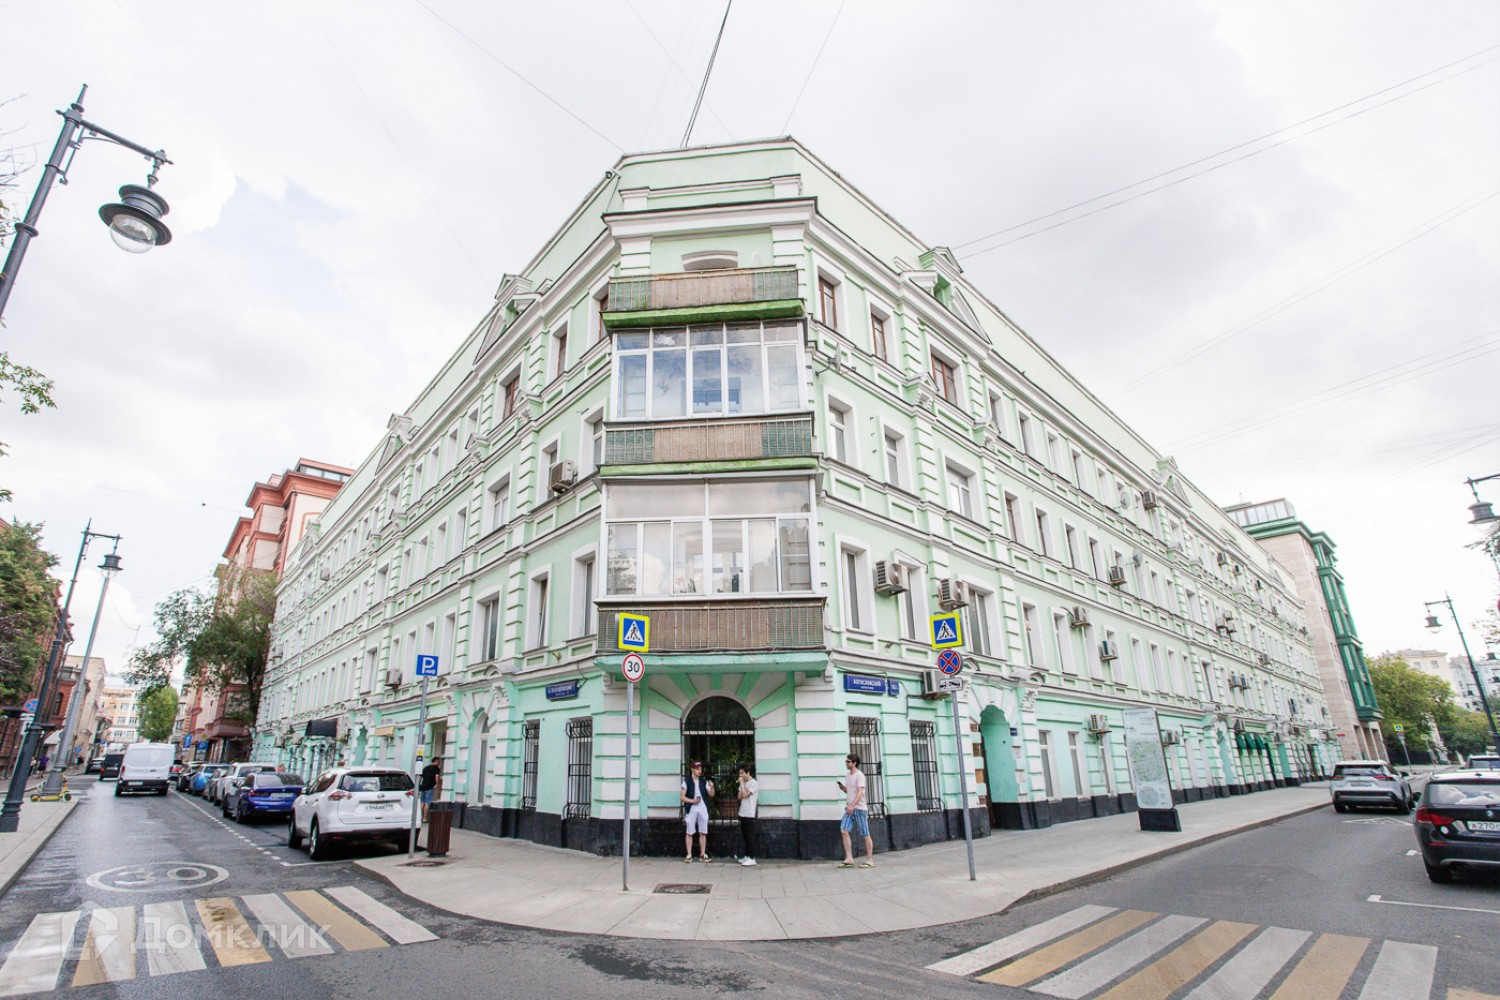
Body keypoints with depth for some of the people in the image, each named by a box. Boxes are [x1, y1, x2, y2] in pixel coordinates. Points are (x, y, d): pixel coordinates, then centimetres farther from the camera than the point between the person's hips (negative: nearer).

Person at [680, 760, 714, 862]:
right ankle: (689, 855, 8)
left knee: (703, 833, 6)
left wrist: (712, 787, -16)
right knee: (689, 833, 1)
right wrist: (692, 801, -18)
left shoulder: (704, 781, 6)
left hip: (703, 809, 3)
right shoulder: (687, 781, -3)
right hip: (691, 810, -3)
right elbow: (682, 797, -4)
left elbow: (711, 795, 3)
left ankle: (702, 855, 13)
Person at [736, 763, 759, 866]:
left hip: (749, 814, -8)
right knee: (745, 836, 12)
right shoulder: (744, 783, 13)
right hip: (742, 813, 8)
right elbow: (739, 797, 8)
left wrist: (741, 783, -11)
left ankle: (751, 858, 0)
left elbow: (745, 795, -18)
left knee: (750, 836, -4)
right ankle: (747, 856, 19)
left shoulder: (754, 783, -11)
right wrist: (742, 784, 0)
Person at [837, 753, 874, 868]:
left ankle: (870, 860, 10)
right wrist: (843, 788, 2)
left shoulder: (859, 775, -9)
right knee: (844, 831, -5)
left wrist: (852, 806, -28)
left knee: (865, 835, 1)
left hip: (860, 808, -7)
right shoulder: (848, 776, 14)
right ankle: (849, 859, -1)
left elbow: (860, 792, -18)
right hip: (849, 808, 7)